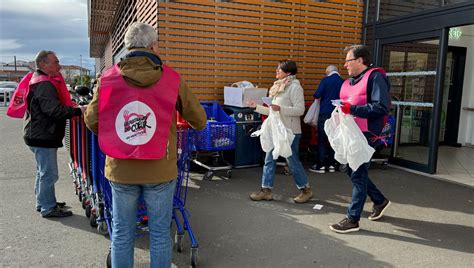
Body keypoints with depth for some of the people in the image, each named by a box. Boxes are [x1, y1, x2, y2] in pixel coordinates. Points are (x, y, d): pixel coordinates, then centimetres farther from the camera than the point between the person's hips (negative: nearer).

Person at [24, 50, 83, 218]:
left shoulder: (39, 81, 16)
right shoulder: (44, 85, -19)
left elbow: (54, 105, 18)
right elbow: (55, 110, -29)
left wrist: (74, 107, 7)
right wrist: (78, 111, -29)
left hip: (40, 135, 12)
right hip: (43, 137, -12)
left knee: (43, 172, 21)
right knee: (49, 174, -4)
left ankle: (43, 202, 33)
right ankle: (48, 208, 6)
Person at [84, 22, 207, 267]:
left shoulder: (107, 78, -3)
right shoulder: (172, 79, -7)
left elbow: (91, 121, 3)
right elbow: (199, 120, 0)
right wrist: (191, 125, 23)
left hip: (120, 170, 2)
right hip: (160, 171, -2)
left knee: (122, 234, 17)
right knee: (160, 233, 13)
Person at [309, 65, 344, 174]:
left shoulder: (325, 80, -6)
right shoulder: (343, 82, 5)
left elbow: (317, 95, -12)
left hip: (325, 113, -4)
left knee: (322, 140, 1)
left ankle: (321, 165, 2)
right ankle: (332, 164, 15)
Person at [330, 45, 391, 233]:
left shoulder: (375, 77, -10)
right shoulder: (348, 82, 17)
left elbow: (382, 107, -20)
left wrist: (352, 109, -23)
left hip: (366, 134, -9)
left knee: (358, 175, -5)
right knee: (353, 172, 16)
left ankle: (353, 219, 5)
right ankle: (380, 201, 36)